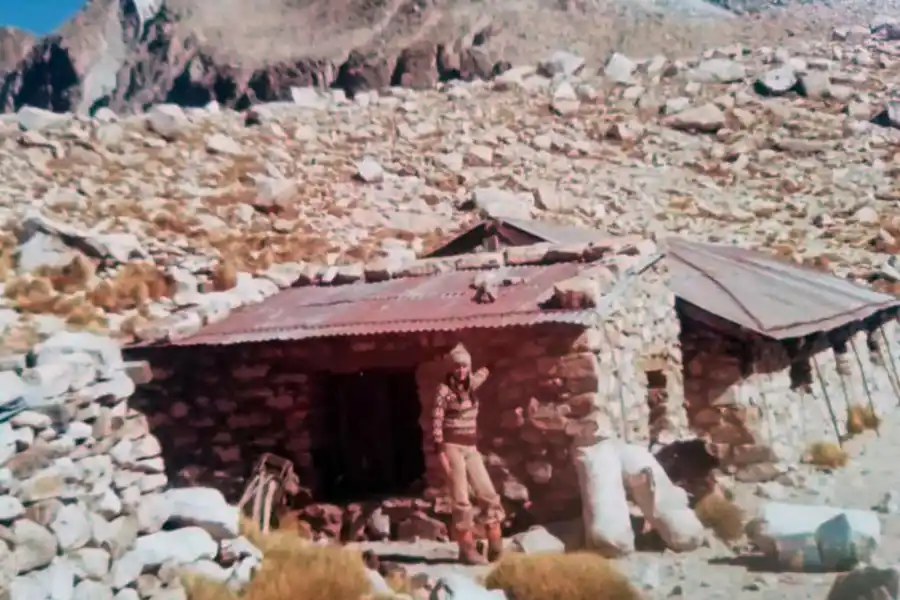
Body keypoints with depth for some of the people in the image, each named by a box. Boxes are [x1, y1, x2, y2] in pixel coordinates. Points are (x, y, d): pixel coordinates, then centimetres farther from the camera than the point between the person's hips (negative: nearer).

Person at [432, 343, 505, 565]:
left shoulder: (471, 384, 9)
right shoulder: (445, 389, -9)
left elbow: (484, 371, 32)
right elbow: (436, 422, -13)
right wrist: (441, 452, -17)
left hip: (471, 448, 6)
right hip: (453, 447, -6)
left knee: (488, 493, 3)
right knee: (461, 500, -4)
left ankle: (495, 545, 12)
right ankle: (467, 549, 4)